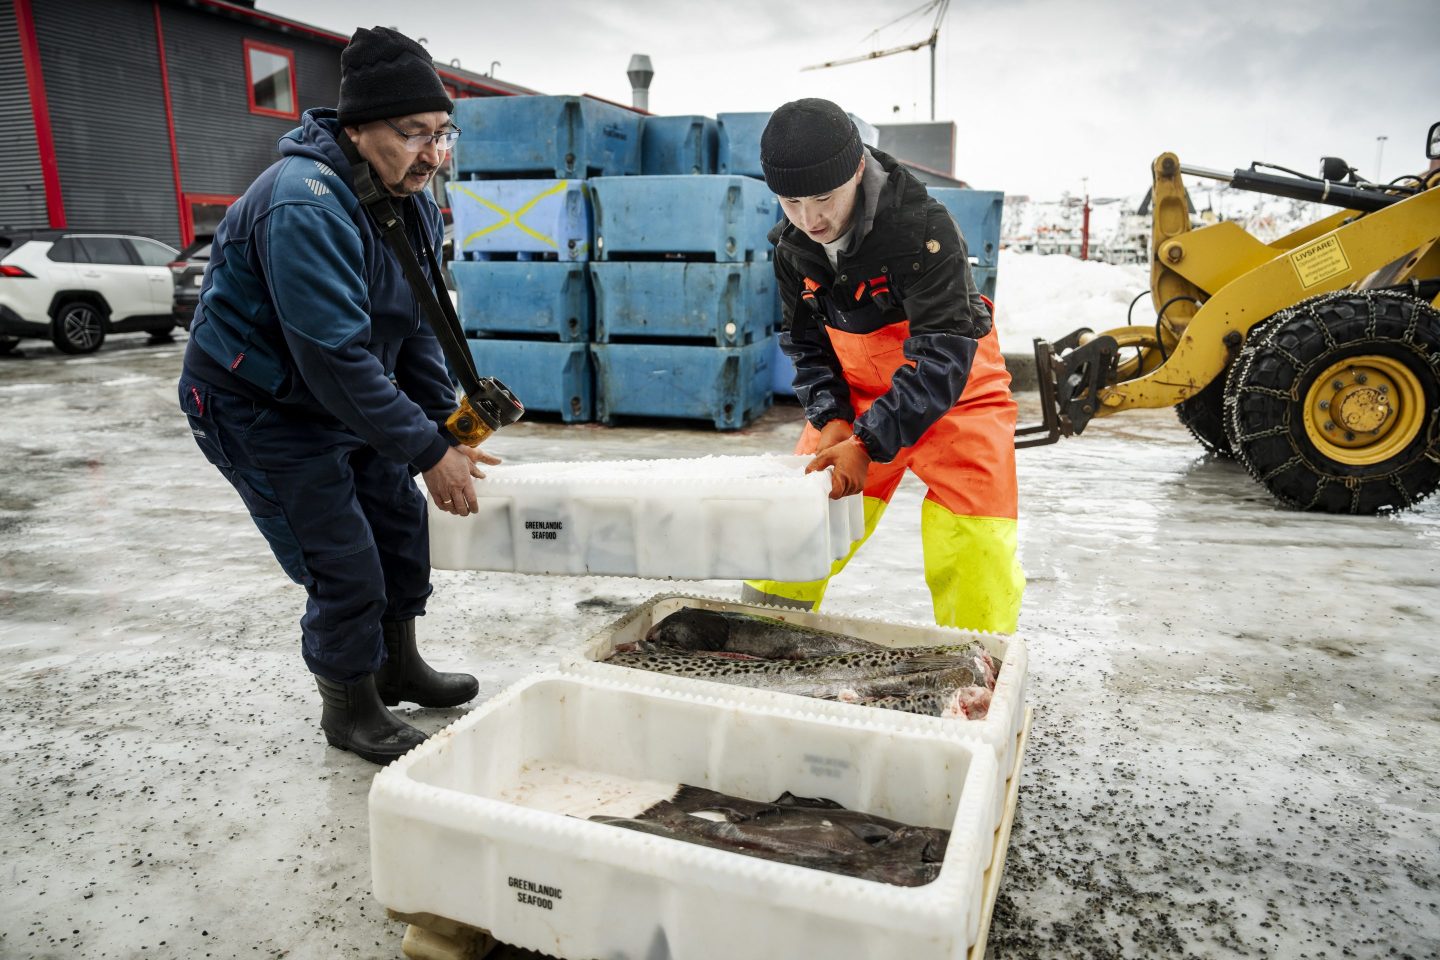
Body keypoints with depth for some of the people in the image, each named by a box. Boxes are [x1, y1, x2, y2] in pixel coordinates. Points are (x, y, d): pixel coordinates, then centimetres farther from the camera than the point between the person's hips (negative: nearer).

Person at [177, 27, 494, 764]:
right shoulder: (305, 207, -30)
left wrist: (446, 431, -6)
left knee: (400, 519, 14)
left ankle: (397, 667, 35)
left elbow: (417, 329, 2)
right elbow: (338, 356, -33)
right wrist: (426, 453, -29)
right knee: (344, 564, -6)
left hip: (341, 397, 9)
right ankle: (350, 710, 18)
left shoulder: (412, 202, -1)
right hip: (255, 407, -9)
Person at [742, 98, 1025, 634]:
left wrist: (868, 443, -39)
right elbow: (805, 342, 3)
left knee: (972, 545, -13)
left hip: (956, 392, -5)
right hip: (857, 396, 5)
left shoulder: (924, 229, -28)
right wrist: (831, 420, -13)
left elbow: (944, 355, -32)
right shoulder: (792, 247, -8)